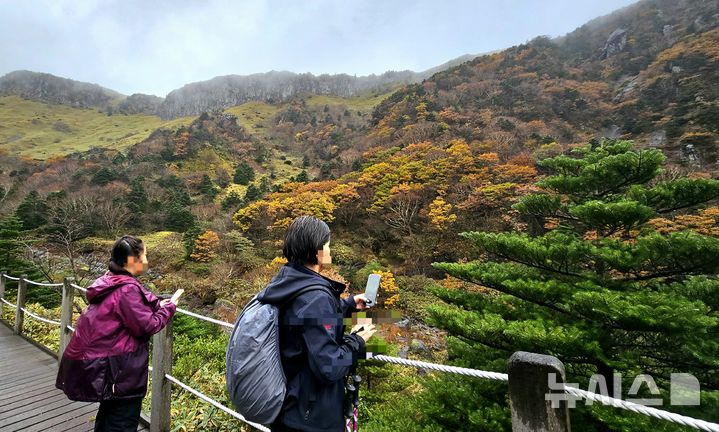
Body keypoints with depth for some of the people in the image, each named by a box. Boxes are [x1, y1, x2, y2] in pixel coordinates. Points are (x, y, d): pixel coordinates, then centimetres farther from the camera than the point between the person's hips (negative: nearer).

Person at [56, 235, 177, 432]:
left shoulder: (110, 283, 5)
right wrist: (168, 308, -8)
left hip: (101, 364, 10)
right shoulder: (127, 289, -24)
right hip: (119, 370, -10)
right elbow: (147, 326, -22)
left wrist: (159, 304, 2)